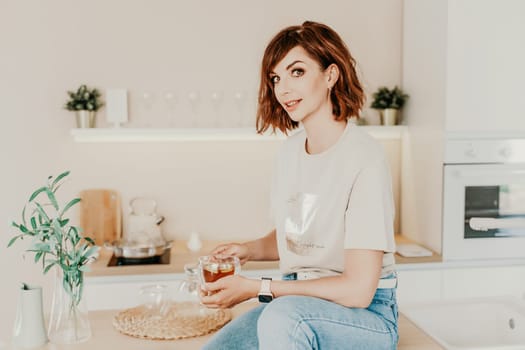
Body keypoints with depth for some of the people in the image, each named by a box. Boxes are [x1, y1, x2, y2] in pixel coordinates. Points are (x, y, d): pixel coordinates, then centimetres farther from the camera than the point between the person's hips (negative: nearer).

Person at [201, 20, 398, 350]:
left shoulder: (364, 157, -19)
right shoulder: (289, 151, 4)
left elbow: (358, 290, -20)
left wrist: (257, 288, -17)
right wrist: (250, 249, -2)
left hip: (367, 315, -6)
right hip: (295, 303, 6)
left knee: (282, 314, -36)